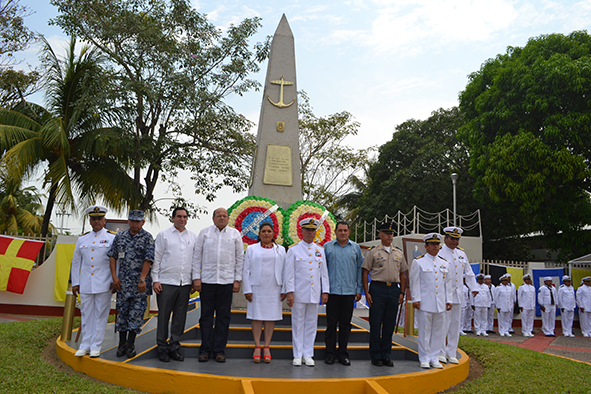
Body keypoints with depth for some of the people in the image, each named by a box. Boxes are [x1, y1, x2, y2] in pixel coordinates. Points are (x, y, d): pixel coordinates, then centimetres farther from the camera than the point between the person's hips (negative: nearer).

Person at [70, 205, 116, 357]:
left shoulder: (112, 237, 1)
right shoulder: (82, 239, 11)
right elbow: (76, 262, 15)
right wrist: (75, 283, 11)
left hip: (104, 284, -3)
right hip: (86, 284, 3)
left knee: (101, 315, 2)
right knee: (86, 314, 8)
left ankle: (96, 346, 10)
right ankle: (85, 345, 19)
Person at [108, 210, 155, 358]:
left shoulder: (147, 238, -3)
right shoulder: (120, 236, 9)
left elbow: (148, 260, -10)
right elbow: (113, 256, 11)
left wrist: (142, 279, -17)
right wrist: (114, 277, 2)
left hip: (140, 284, -3)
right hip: (123, 282, 3)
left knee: (136, 313, 0)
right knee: (122, 312, 9)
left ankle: (130, 345, 11)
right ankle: (122, 344, 20)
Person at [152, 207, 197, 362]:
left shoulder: (193, 236, 12)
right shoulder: (163, 235, 4)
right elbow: (157, 258, 1)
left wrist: (195, 280, 9)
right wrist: (155, 280, -5)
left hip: (185, 283, 3)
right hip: (166, 282, -3)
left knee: (180, 317, 7)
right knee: (163, 316, 2)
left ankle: (174, 347, 18)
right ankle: (162, 348, 13)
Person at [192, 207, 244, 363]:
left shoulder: (235, 234, 7)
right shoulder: (204, 232, 7)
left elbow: (240, 259, 7)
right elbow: (197, 256, 6)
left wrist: (238, 280, 1)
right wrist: (196, 278, -1)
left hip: (227, 281, 0)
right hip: (207, 280, 0)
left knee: (224, 317, 4)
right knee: (206, 315, 4)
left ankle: (219, 350, 14)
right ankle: (205, 350, 14)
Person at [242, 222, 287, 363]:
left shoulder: (280, 250, 10)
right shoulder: (251, 249, 7)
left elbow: (284, 271, 8)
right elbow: (246, 271, 4)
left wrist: (284, 290, 2)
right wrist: (247, 290, -3)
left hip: (274, 288, 1)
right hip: (256, 288, -1)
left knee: (271, 317, 3)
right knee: (256, 317, 1)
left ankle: (267, 347, 12)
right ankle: (257, 347, 10)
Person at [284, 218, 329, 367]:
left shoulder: (320, 250, 10)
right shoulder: (294, 250, 0)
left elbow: (324, 272, 11)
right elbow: (289, 273, -2)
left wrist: (325, 291, 6)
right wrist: (289, 292, -8)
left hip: (315, 295, 3)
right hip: (299, 294, -3)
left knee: (311, 324, 8)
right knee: (298, 324, 3)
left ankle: (308, 355, 18)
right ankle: (297, 355, 14)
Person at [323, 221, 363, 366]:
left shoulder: (355, 247, 9)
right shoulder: (327, 247, 4)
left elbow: (360, 268, 11)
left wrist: (359, 289, 7)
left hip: (349, 291, 1)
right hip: (332, 291, -1)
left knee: (345, 323, 7)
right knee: (331, 323, 3)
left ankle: (343, 353, 18)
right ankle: (330, 353, 14)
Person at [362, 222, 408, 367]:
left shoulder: (399, 253, 13)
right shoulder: (373, 252, 0)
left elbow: (403, 274, 17)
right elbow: (365, 273, -2)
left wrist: (402, 292, 8)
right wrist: (367, 293, -8)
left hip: (394, 289, 4)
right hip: (377, 288, -4)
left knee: (390, 324, 8)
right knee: (375, 324, 0)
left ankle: (386, 355, 19)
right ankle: (375, 356, 11)